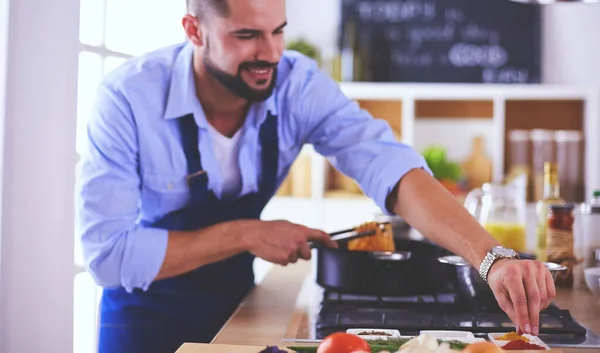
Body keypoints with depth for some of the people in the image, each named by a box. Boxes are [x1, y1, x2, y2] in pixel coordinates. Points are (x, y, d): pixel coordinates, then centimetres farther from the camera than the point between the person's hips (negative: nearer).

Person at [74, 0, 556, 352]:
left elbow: (391, 168, -31)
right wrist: (245, 235, -28)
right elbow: (108, 252, -27)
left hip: (237, 297, 3)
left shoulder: (298, 84, -19)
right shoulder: (128, 98, -27)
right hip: (146, 311, -3)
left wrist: (493, 258, -44)